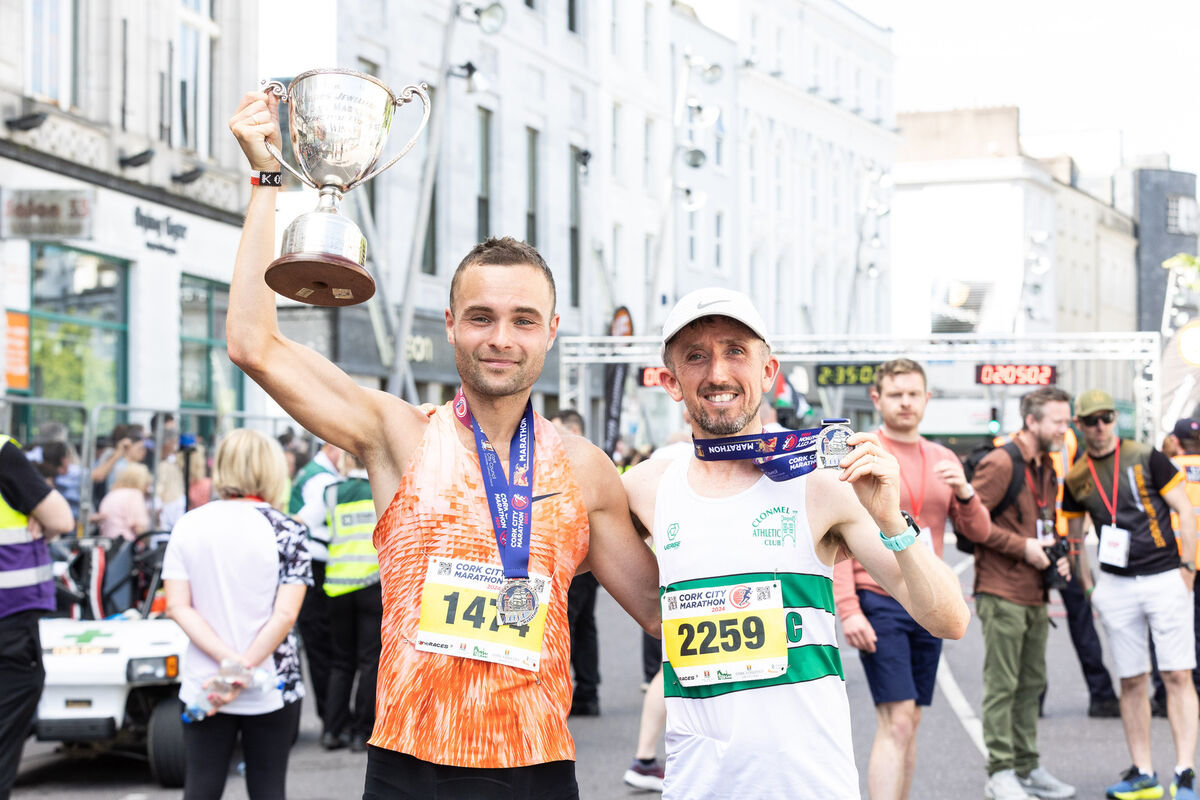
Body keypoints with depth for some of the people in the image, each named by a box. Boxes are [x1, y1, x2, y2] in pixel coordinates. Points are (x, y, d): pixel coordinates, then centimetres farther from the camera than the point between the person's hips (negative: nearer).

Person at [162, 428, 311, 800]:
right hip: (270, 689, -2)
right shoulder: (287, 531, -7)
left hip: (203, 686, 2)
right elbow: (285, 615, -15)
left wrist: (228, 659, -13)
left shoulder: (189, 525, 0)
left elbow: (178, 607, -7)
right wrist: (244, 670, -14)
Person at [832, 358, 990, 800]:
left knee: (909, 722, 10)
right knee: (896, 722, -13)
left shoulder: (943, 460, 13)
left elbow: (979, 530, 13)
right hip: (878, 603, -6)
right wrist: (848, 610, -18)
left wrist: (964, 492, -9)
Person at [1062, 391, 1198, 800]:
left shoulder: (1146, 458, -2)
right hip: (1116, 586, 3)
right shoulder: (1077, 478, 7)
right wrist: (1088, 585, 10)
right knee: (1132, 681, 4)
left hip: (1166, 579, -3)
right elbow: (1073, 534, 18)